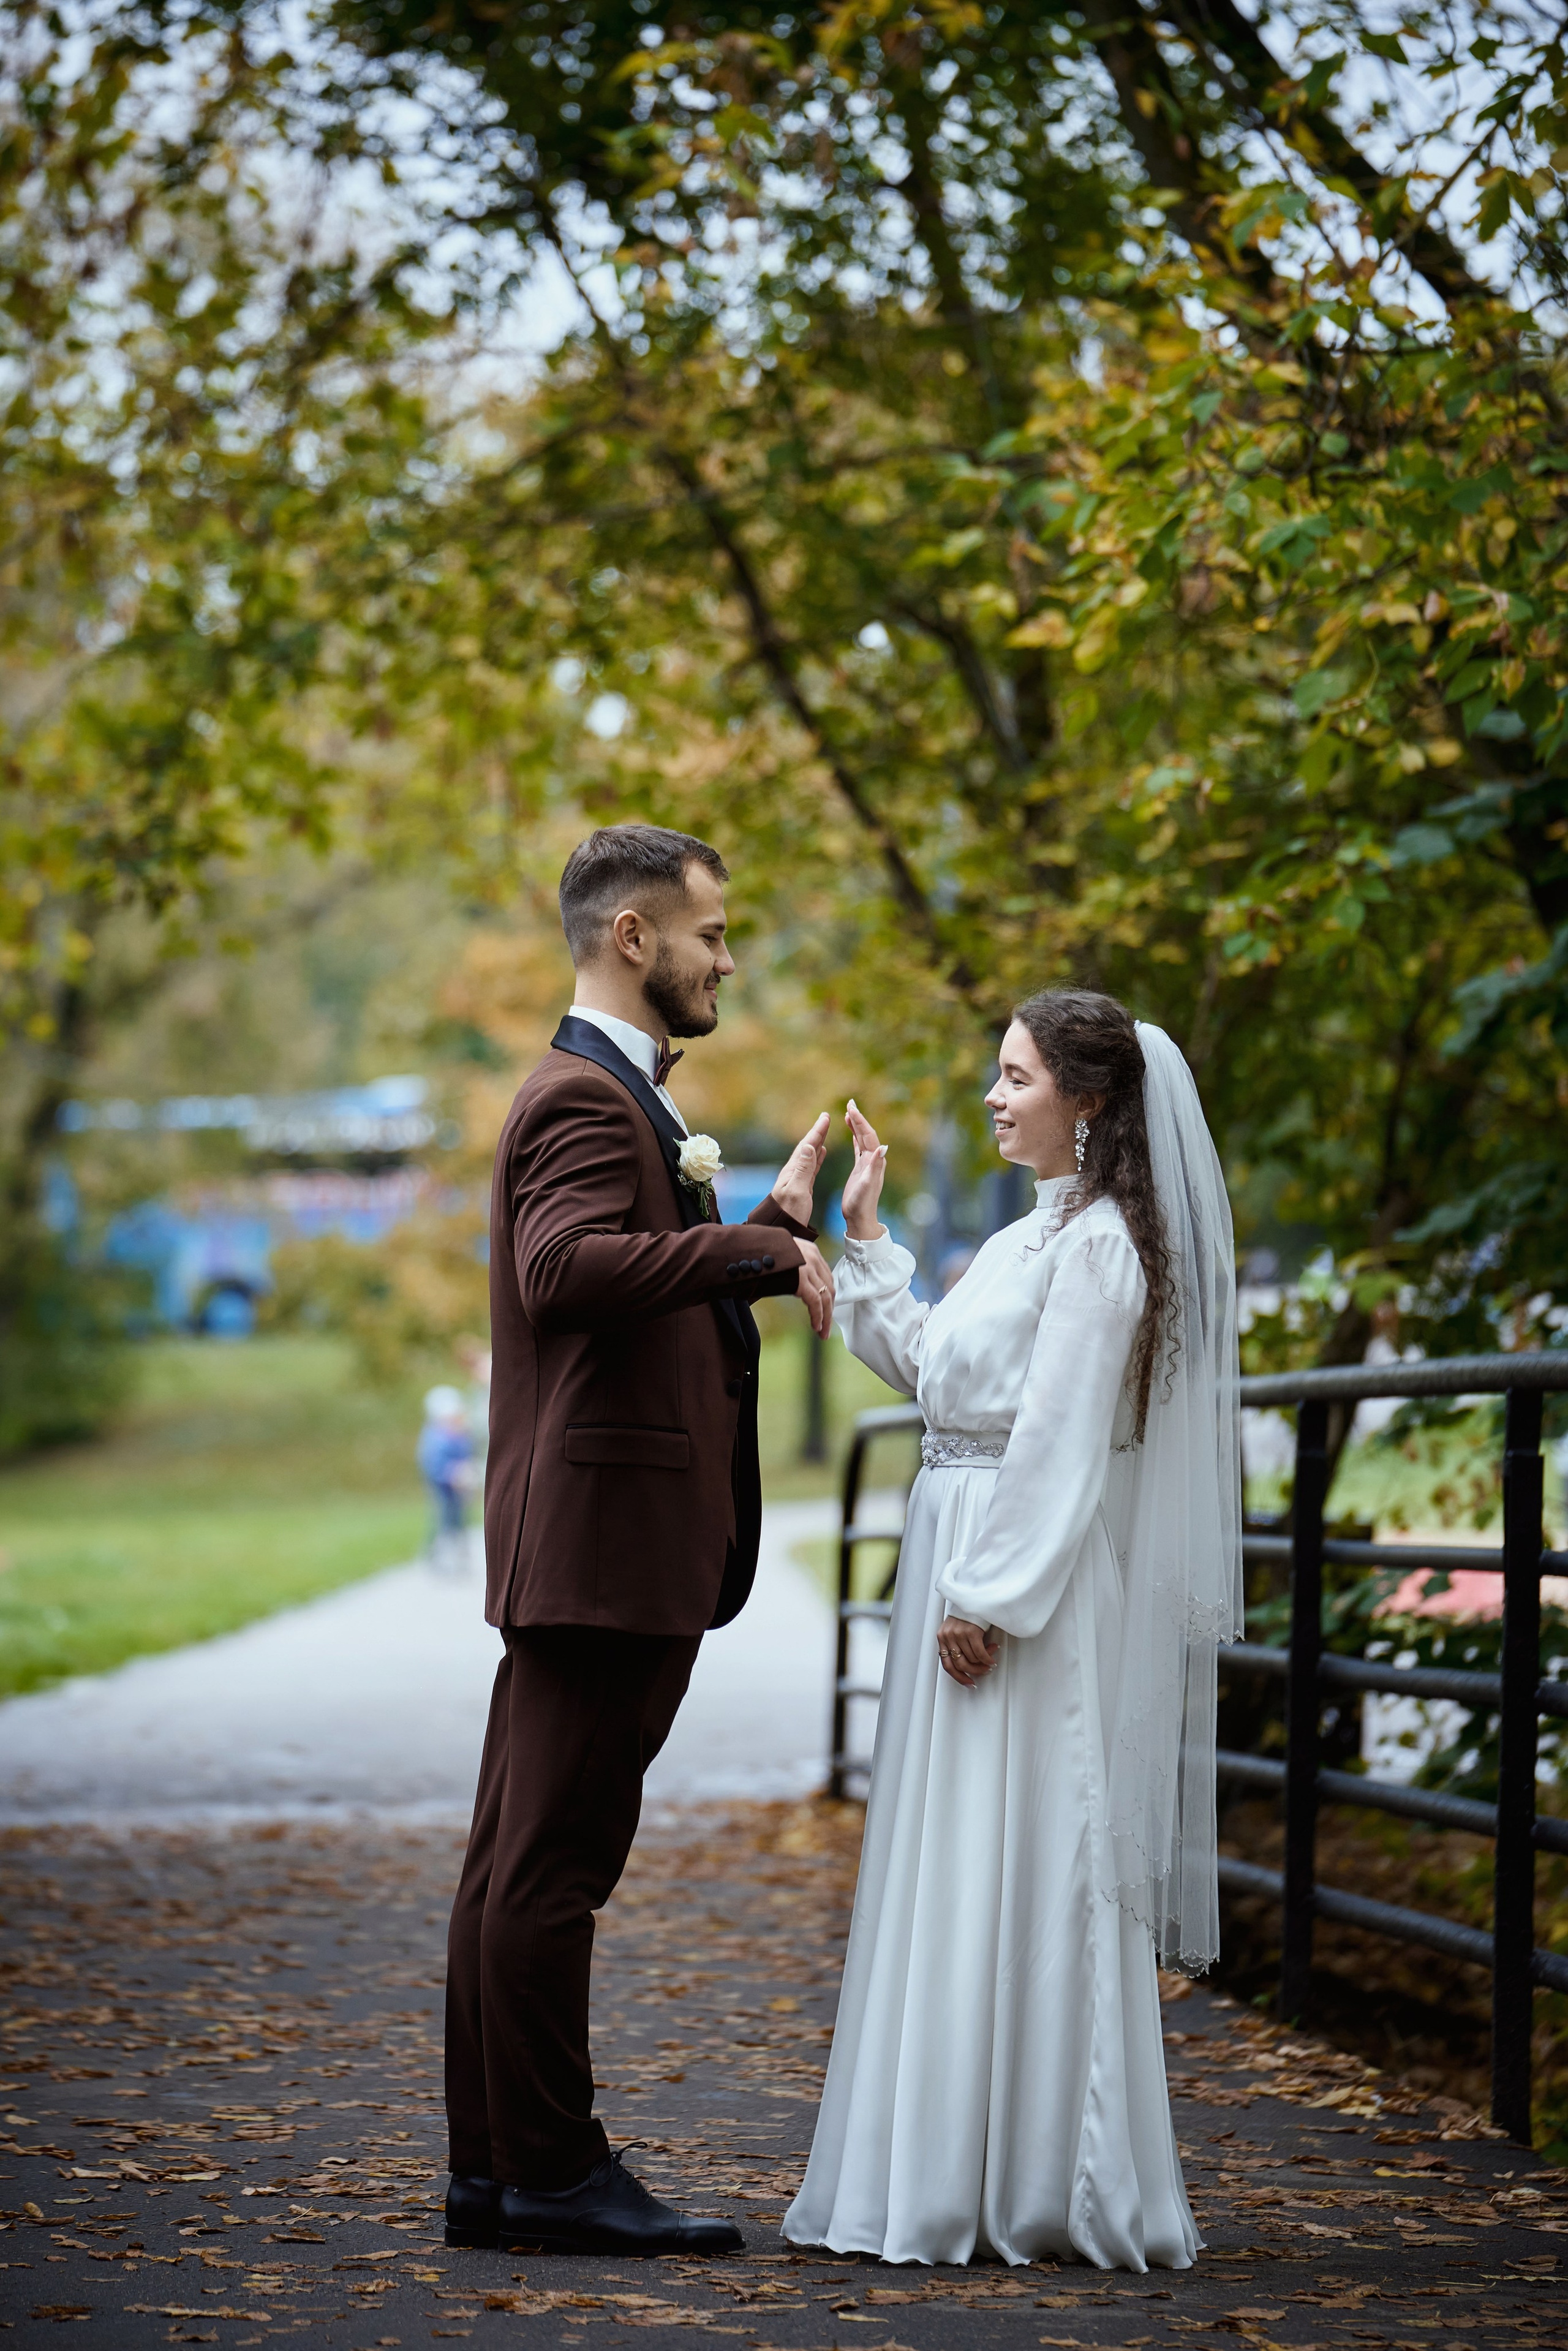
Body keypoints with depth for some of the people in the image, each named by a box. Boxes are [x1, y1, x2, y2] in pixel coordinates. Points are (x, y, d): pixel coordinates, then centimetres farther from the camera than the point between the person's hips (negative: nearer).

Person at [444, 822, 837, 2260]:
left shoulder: (621, 1096, 23)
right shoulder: (585, 1096, -11)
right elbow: (565, 1266, -30)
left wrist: (772, 1223, 19)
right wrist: (760, 1244, -29)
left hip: (606, 1546, 11)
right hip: (606, 1538, -11)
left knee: (522, 1860, 10)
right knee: (555, 1862, -6)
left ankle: (498, 2170, 15)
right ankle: (550, 2172, -3)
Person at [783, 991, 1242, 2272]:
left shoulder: (1100, 1244, -13)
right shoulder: (1035, 1237, 15)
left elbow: (1062, 1442, -18)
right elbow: (925, 1364, 21)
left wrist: (988, 1597, -21)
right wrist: (865, 1235, 17)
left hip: (1034, 1583, -10)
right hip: (972, 1568, 10)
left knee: (1014, 1870, -7)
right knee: (954, 1865, 12)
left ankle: (1037, 2186, -1)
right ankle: (956, 2167, 19)